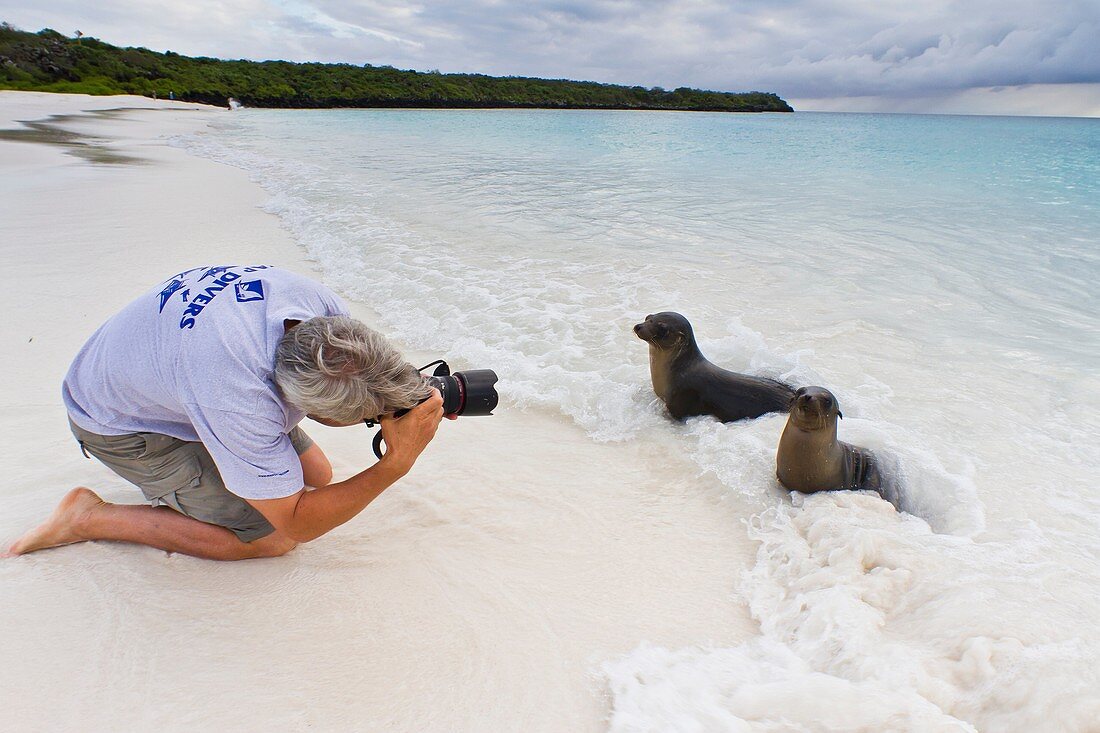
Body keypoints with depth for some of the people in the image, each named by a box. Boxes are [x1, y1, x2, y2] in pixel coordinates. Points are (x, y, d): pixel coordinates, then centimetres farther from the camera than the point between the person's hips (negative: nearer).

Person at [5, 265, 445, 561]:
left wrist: (408, 396, -29)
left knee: (318, 477, 6)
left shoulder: (320, 303, -28)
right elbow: (296, 525, -33)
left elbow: (367, 368, -7)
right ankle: (90, 517, -1)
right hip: (120, 424, -6)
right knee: (272, 536, -13)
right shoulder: (242, 402, -45)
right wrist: (395, 466, -41)